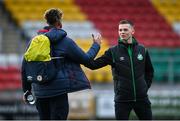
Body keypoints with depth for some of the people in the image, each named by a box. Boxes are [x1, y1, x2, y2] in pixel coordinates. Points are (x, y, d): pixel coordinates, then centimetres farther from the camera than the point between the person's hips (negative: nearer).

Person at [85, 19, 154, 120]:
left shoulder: (142, 50, 4)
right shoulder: (113, 52, -2)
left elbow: (149, 71, 18)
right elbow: (94, 65, -9)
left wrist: (145, 87, 8)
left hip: (141, 98, 2)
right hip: (122, 99, -2)